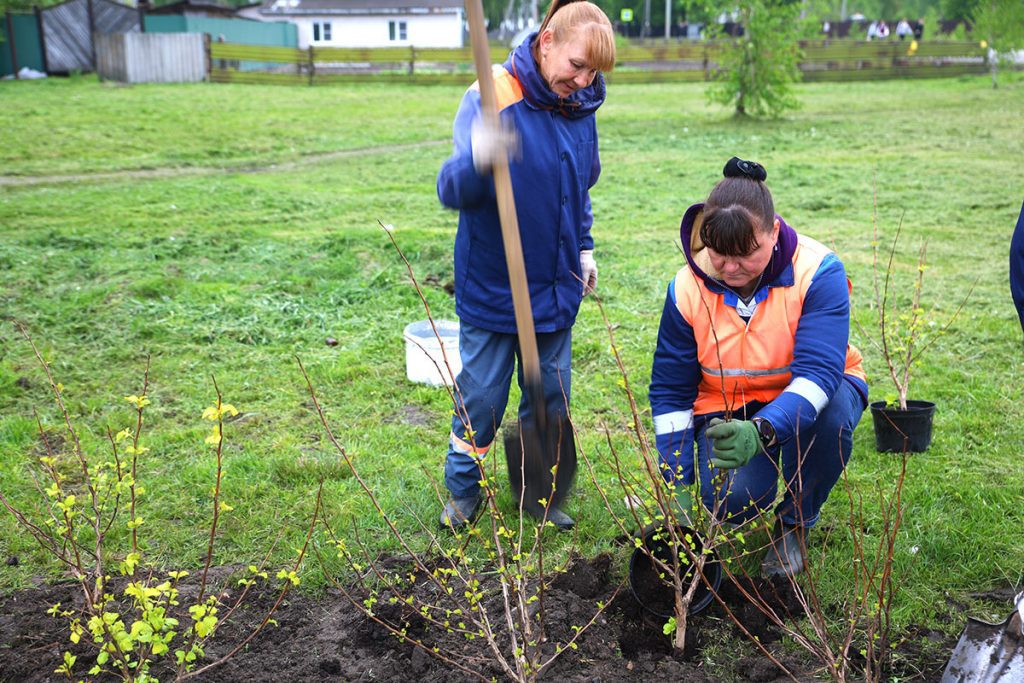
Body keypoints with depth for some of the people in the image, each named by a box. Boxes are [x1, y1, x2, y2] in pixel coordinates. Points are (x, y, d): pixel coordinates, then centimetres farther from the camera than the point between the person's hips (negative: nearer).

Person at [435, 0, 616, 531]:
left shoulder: (580, 108, 2)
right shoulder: (491, 98, -17)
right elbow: (452, 190, -28)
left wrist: (584, 248, 14)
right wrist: (476, 160, -48)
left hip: (556, 288, 5)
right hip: (492, 288, -5)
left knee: (551, 399, 13)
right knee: (481, 398, 5)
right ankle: (462, 492, 29)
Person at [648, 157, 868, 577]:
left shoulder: (817, 271, -23)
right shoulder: (687, 289, -15)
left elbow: (819, 372, -34)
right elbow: (670, 391, -8)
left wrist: (761, 431, -52)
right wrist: (678, 485, -14)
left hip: (812, 395, 0)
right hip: (727, 408, 1)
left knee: (831, 414, -36)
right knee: (732, 501, -27)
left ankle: (793, 525, -7)